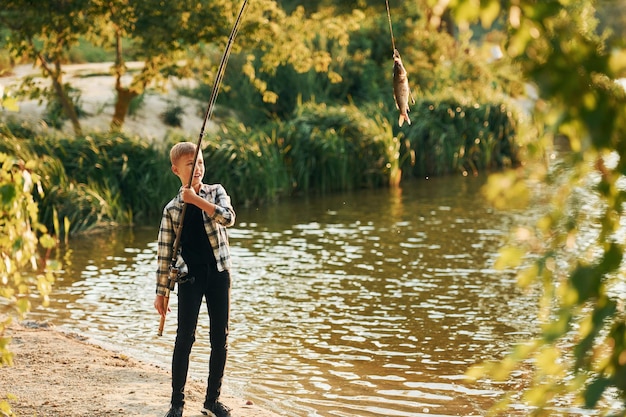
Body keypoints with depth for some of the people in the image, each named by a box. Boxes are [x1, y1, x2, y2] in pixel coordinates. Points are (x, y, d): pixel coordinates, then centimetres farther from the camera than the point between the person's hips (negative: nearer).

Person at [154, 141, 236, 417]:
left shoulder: (216, 192, 4)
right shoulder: (172, 209, 1)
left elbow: (228, 218, -17)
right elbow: (165, 253, 2)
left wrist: (196, 199, -19)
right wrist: (160, 292, 0)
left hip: (218, 273, 2)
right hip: (189, 276, -1)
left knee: (220, 338, 5)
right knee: (185, 337, -2)